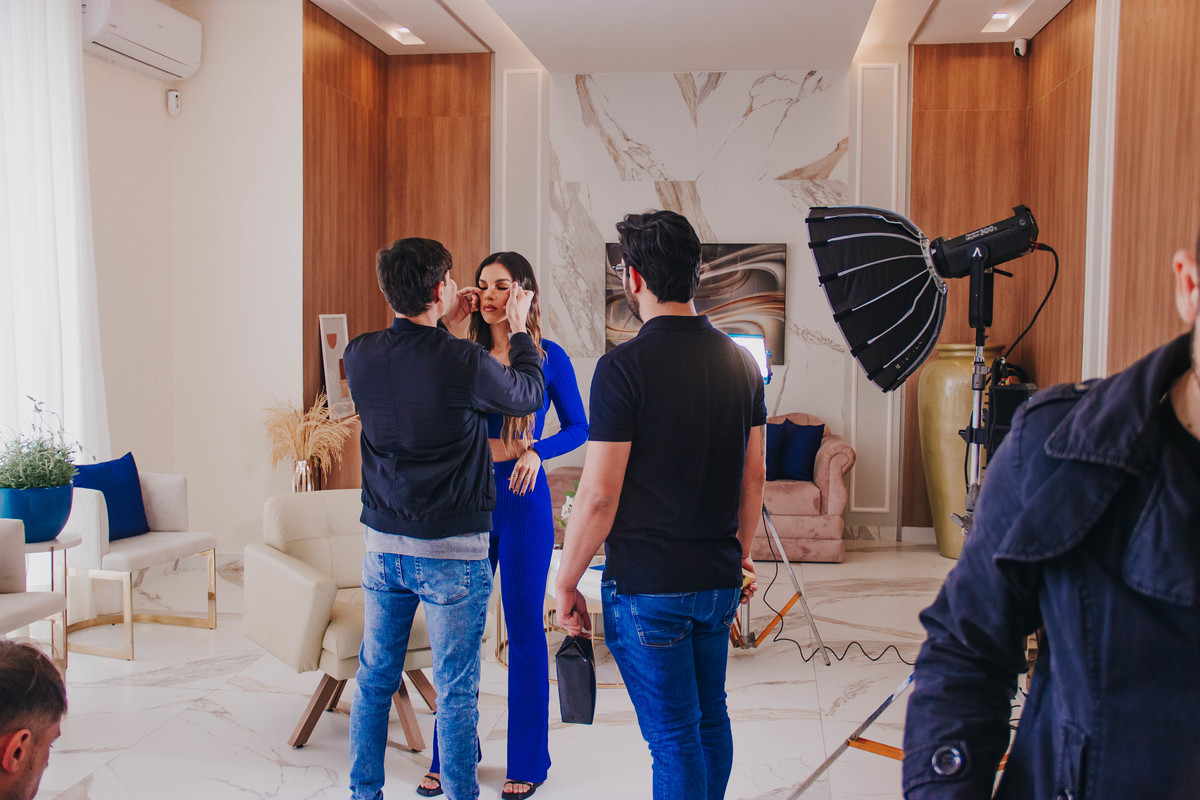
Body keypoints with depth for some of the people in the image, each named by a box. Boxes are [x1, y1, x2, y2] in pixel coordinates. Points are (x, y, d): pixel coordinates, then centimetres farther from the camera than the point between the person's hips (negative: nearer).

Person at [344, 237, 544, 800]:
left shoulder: (359, 356, -4)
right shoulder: (463, 363, -18)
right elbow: (530, 395, 1)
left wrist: (444, 329, 23)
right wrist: (519, 330, 14)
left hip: (382, 544, 5)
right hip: (452, 552, -5)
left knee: (374, 679, 17)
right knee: (455, 691, 7)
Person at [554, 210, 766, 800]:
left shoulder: (625, 366, -16)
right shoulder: (741, 360, 3)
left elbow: (599, 495, -17)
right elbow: (754, 475, 11)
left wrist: (566, 584, -6)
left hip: (647, 585, -6)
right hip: (719, 580, 6)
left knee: (674, 737, 5)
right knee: (710, 718, 21)